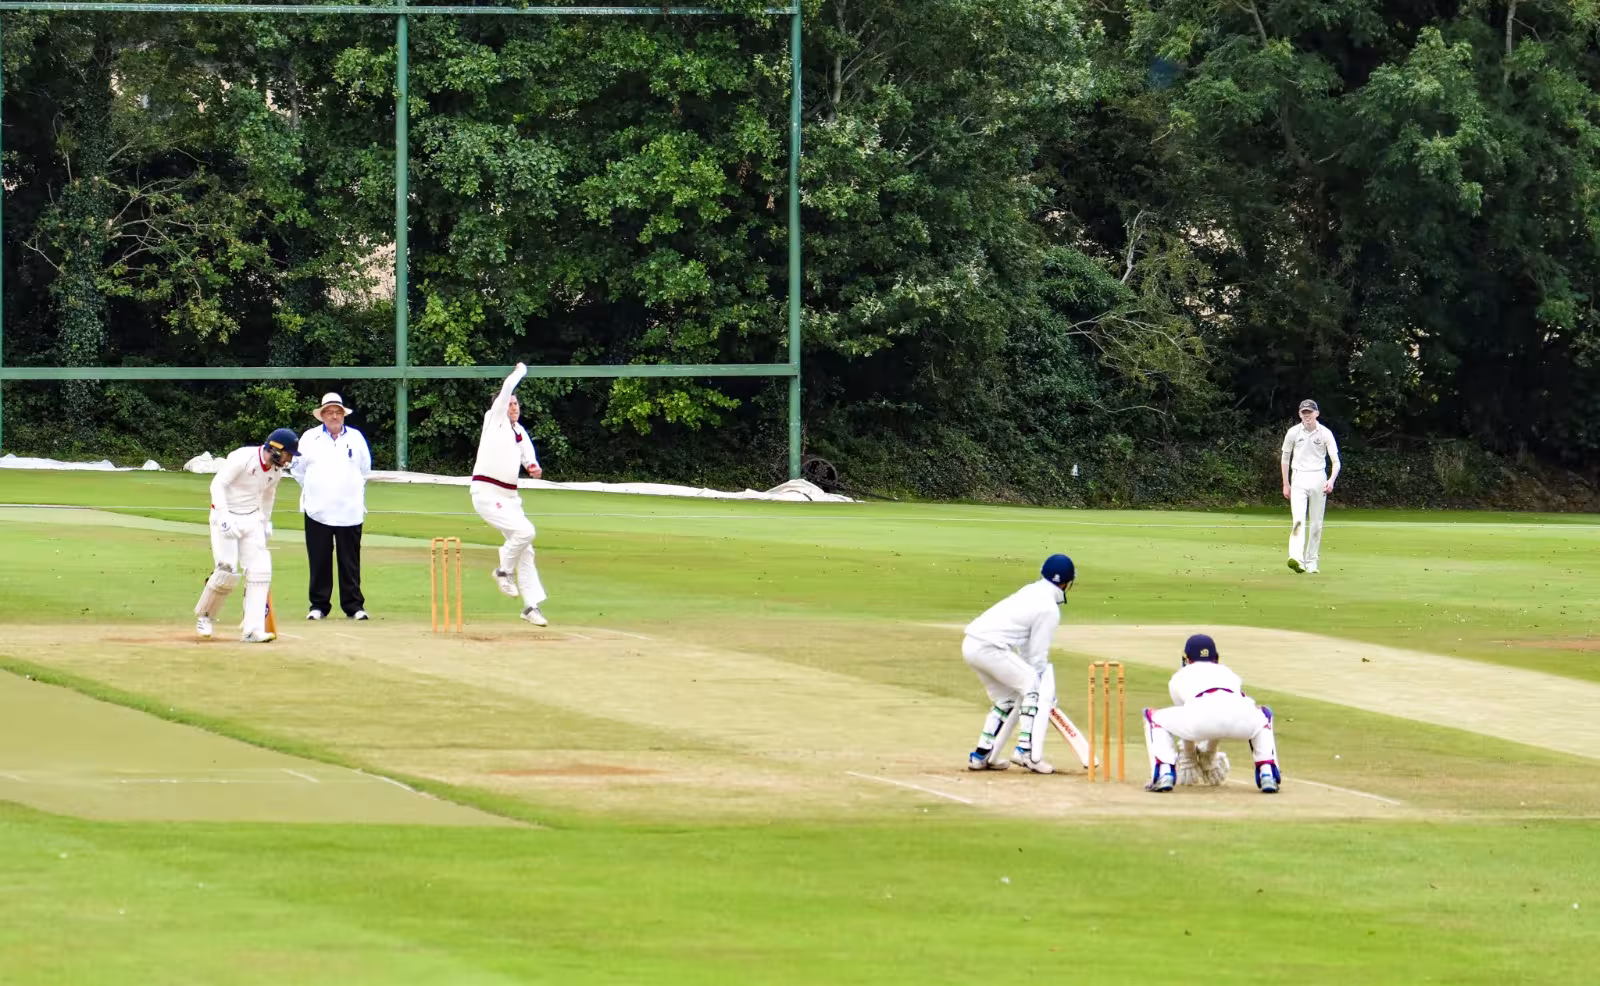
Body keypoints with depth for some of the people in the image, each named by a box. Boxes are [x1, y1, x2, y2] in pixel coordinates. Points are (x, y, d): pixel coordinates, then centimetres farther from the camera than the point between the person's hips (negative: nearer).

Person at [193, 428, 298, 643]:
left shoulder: (277, 470, 2)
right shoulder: (242, 458, -21)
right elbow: (218, 484, -23)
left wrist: (266, 522, 23)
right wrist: (223, 517, -32)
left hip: (252, 520, 7)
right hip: (226, 518, -6)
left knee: (260, 572, -7)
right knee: (227, 571, -15)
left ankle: (253, 629, -8)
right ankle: (204, 615, 10)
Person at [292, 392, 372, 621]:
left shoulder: (356, 438, 9)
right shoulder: (310, 438, 6)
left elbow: (365, 468, 18)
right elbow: (297, 468, 12)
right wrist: (312, 490, 9)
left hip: (349, 512, 1)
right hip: (318, 511, -1)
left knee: (350, 562, 0)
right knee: (319, 561, 0)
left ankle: (354, 606, 5)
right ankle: (319, 605, 7)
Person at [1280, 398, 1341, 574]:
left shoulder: (1325, 434, -3)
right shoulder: (1293, 433, 1)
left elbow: (1336, 461, -6)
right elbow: (1285, 458, 12)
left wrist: (1331, 480, -23)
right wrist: (1286, 484, 10)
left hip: (1318, 478, 1)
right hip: (1299, 478, -1)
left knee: (1316, 524, 5)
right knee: (1298, 519, -18)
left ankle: (1311, 562, 15)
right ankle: (1296, 558, -31)